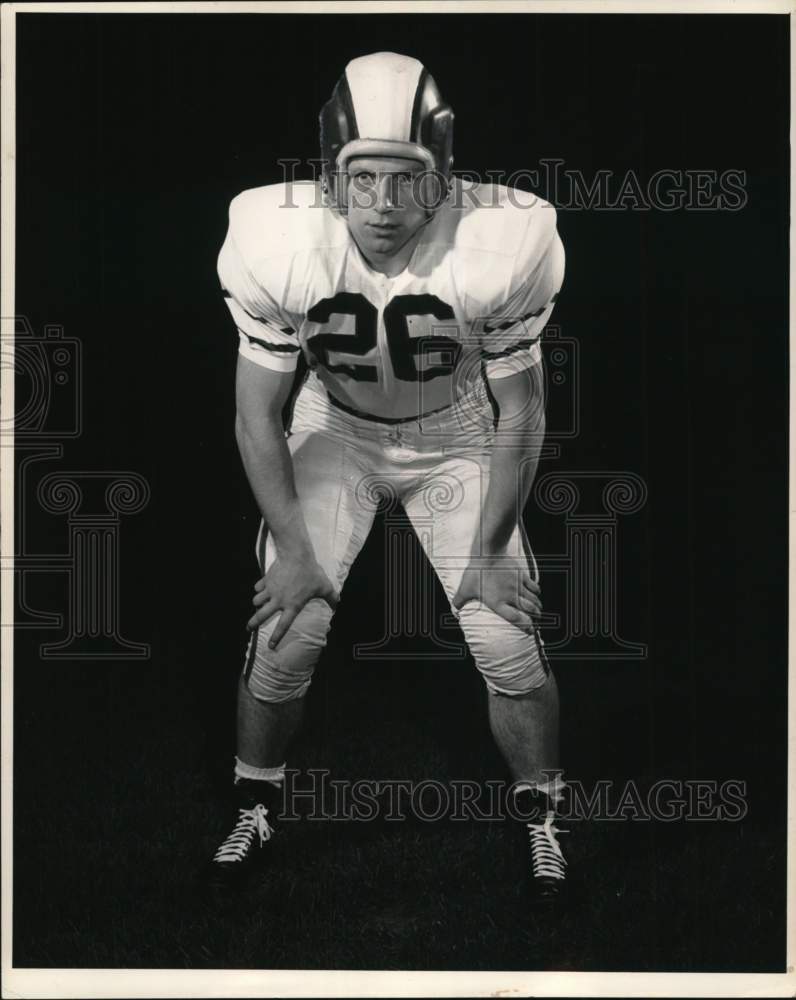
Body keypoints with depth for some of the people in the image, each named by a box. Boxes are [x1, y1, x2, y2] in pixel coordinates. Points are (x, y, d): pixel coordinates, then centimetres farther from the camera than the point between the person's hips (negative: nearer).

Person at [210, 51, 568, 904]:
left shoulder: (497, 245, -30)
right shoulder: (279, 243, -28)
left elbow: (519, 412, -14)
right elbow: (257, 415, -13)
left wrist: (489, 548, -11)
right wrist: (293, 545, -11)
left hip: (457, 438, 0)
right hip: (335, 431, 1)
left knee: (510, 644, -6)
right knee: (284, 636, -7)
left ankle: (540, 820, 20)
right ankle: (255, 809, 21)